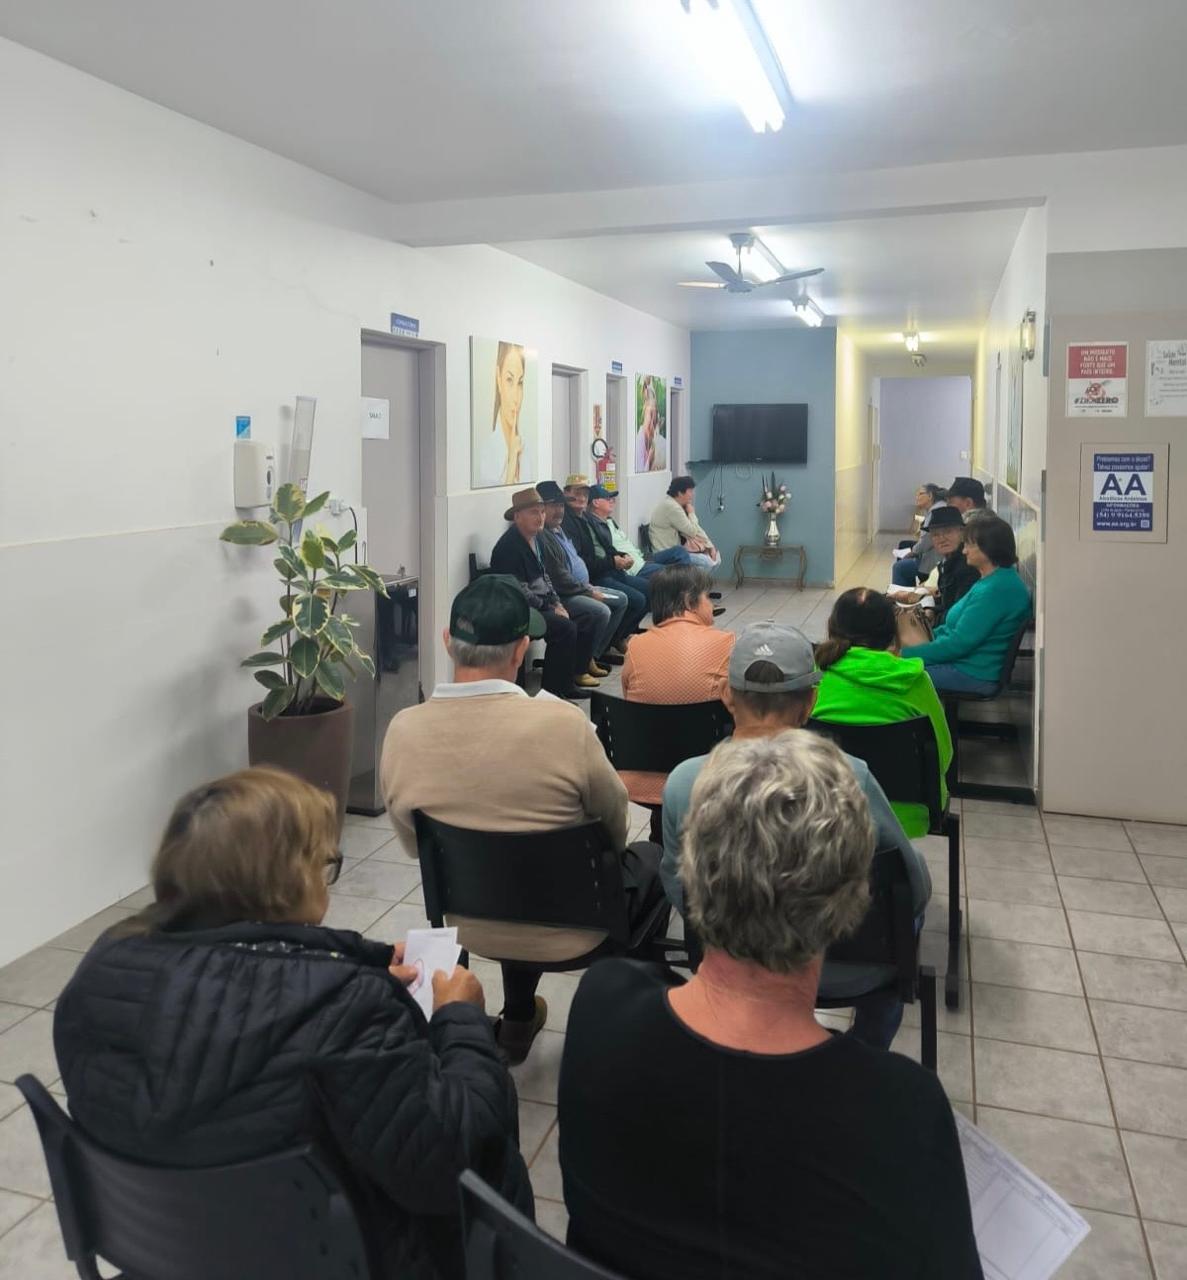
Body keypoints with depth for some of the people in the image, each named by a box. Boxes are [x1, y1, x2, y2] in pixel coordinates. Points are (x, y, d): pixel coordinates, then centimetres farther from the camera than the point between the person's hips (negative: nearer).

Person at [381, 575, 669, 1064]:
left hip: (470, 925, 4)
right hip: (569, 932, -4)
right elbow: (614, 823, -11)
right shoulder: (561, 722, -29)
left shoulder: (402, 731, -18)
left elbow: (415, 846, -2)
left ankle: (517, 1021, 43)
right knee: (653, 858, 25)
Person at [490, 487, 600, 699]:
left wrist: (557, 604, 4)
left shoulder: (534, 538, 12)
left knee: (588, 620, 4)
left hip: (542, 606, 10)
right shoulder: (509, 546, -18)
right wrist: (550, 607, -15)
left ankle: (576, 672, 12)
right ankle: (555, 688, -17)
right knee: (565, 627, -27)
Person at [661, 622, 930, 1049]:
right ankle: (868, 1051, 46)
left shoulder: (683, 782, -21)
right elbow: (915, 889, -13)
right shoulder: (849, 778, -28)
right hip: (844, 972, -3)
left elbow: (678, 893, -5)